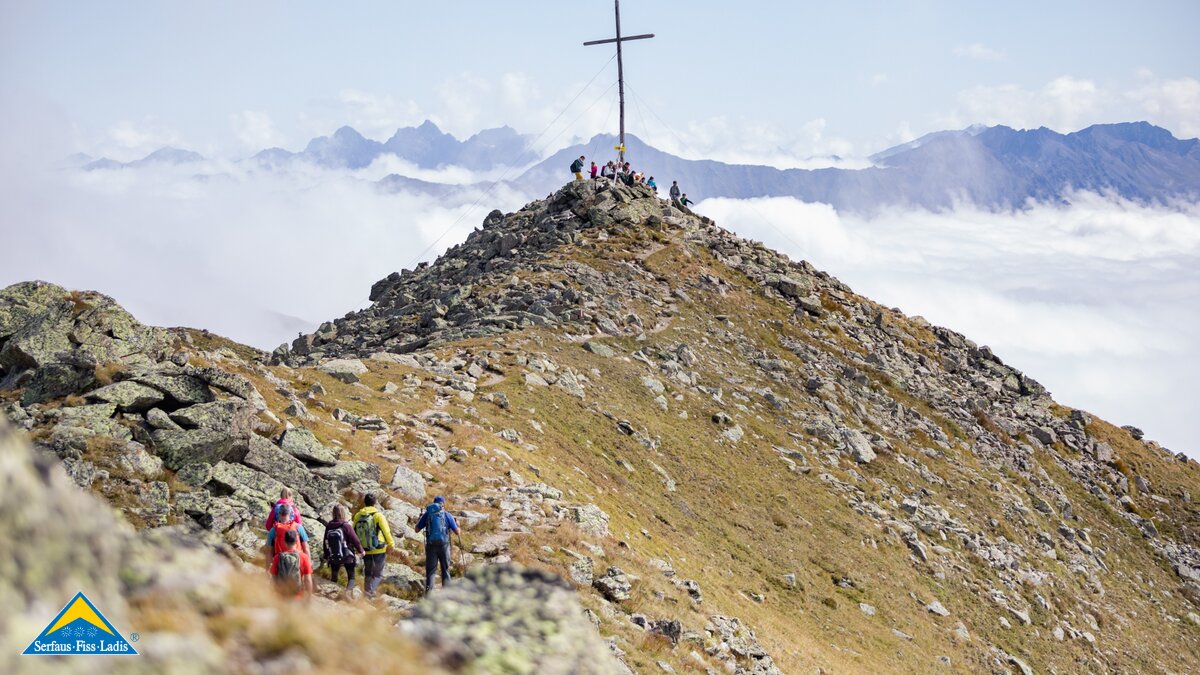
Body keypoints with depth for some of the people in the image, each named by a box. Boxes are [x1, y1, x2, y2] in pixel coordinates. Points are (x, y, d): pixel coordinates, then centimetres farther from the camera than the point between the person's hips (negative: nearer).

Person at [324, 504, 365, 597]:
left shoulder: (329, 527, -3)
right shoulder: (346, 526, -17)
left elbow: (326, 543, 6)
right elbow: (355, 540, -11)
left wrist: (326, 556, 19)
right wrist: (361, 550, 7)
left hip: (333, 558, 4)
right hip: (347, 557, -4)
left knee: (333, 578, 18)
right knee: (351, 577, 6)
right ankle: (348, 591, -16)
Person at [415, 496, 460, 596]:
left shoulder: (427, 514, 4)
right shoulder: (447, 515, 2)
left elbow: (417, 529, 10)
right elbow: (457, 532, 5)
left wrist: (419, 519, 29)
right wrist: (457, 524, 27)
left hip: (431, 545, 0)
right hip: (444, 545, 0)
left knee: (430, 571, 4)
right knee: (445, 570, 11)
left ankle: (428, 594, -10)